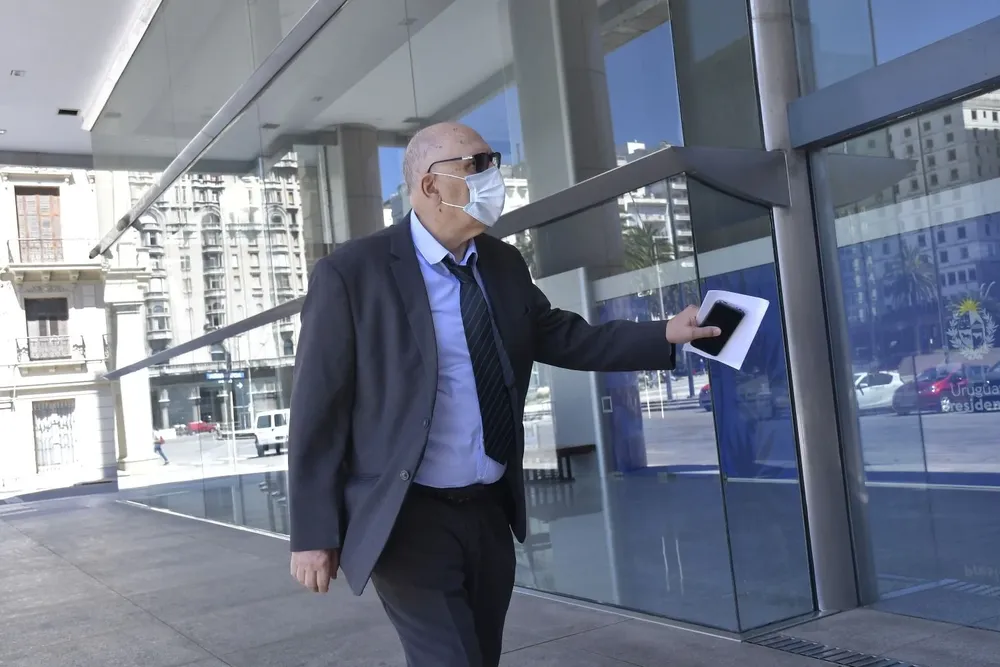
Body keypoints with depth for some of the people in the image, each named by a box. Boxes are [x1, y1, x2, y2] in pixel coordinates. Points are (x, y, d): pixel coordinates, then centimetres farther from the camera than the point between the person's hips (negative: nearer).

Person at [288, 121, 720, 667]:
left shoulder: (503, 264, 6)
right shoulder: (350, 273, -12)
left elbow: (563, 338, 15)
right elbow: (318, 409, -10)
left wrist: (665, 335, 5)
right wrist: (313, 533, -10)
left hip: (490, 512, 6)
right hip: (407, 519, -6)